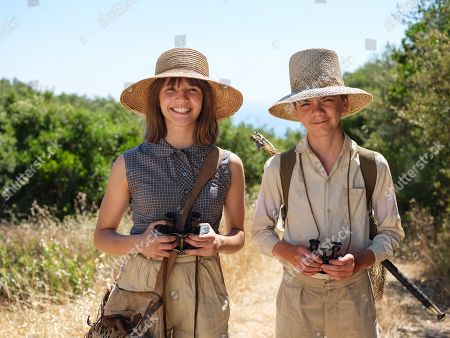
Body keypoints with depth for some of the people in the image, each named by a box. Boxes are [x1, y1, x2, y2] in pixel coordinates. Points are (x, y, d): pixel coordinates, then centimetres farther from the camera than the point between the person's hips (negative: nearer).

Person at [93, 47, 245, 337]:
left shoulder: (228, 165, 0)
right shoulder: (130, 164, -3)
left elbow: (238, 235, 10)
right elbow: (102, 235, 5)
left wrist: (219, 243, -11)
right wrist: (139, 243, -14)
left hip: (203, 291, 1)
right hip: (141, 286, -1)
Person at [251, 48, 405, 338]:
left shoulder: (374, 166, -4)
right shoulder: (279, 168, -4)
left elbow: (392, 232, 5)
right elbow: (260, 230, 6)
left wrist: (361, 260, -13)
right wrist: (289, 252, -13)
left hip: (354, 295, 0)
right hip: (296, 295, 0)